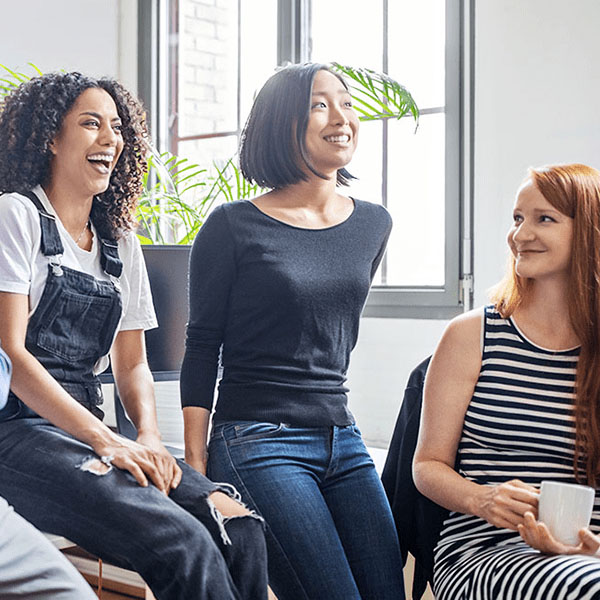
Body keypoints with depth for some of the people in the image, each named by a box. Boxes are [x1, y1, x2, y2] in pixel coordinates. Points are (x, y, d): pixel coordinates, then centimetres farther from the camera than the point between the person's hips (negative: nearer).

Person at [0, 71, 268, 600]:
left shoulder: (121, 242, 17)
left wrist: (150, 437, -4)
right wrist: (105, 440, -19)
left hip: (87, 430, 6)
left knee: (240, 526, -18)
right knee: (183, 544, -28)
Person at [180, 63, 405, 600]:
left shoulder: (373, 224, 11)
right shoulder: (233, 227, -5)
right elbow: (202, 349, -3)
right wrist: (196, 469, -8)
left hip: (343, 440, 6)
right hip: (257, 446, -6)